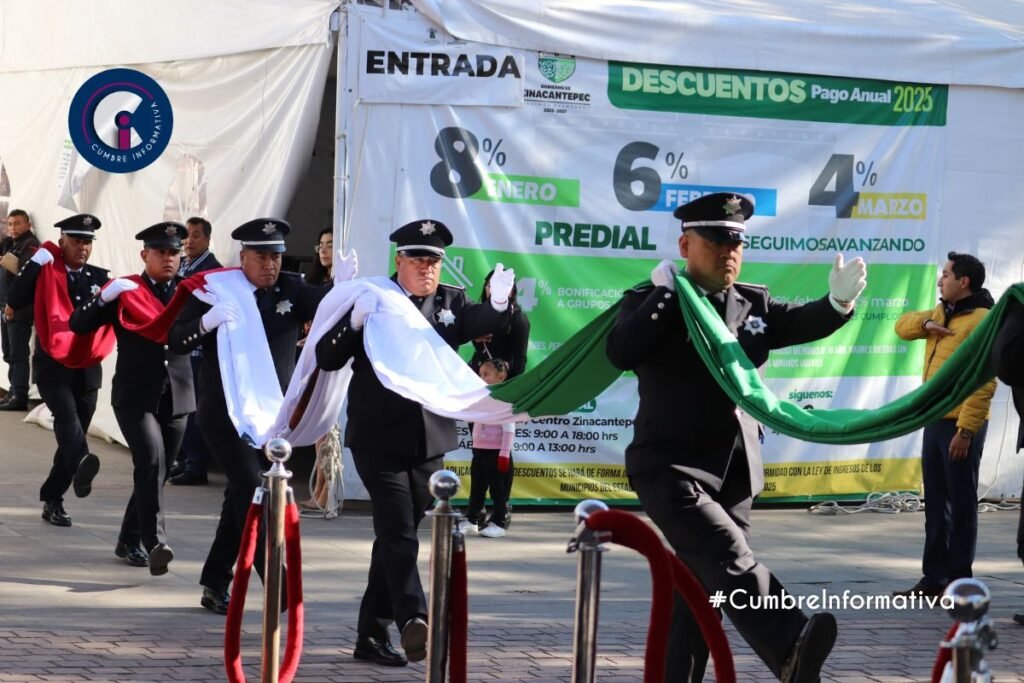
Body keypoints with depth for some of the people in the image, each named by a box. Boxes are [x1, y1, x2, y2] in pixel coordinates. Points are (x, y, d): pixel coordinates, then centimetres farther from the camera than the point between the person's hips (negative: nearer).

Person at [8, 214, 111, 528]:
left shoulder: (99, 277, 10)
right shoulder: (45, 274, 0)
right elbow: (14, 301, -16)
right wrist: (35, 263, -18)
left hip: (87, 370, 4)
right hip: (52, 367, -4)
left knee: (74, 432, 8)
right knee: (66, 415, -30)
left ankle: (52, 499, 20)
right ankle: (80, 466, -56)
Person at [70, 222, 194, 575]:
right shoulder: (124, 291, 1)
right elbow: (78, 325, -5)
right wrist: (104, 298, -20)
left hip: (176, 396, 4)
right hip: (135, 395, -4)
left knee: (156, 470, 12)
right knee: (151, 462, -21)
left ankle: (130, 540, 28)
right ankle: (155, 543, -29)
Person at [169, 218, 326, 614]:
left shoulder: (291, 290, 4)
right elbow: (175, 341, -8)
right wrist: (207, 321, -27)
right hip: (225, 414, -4)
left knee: (241, 499, 12)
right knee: (252, 492, -14)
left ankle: (215, 585, 23)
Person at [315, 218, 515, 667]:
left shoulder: (451, 302, 8)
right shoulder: (372, 299, -2)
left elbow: (480, 322, -12)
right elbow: (326, 359, -7)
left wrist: (499, 305, -35)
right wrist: (355, 321, -25)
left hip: (429, 442, 4)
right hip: (379, 439, -4)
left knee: (396, 535, 11)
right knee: (398, 532, -17)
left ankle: (372, 633, 19)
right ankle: (413, 621, -31)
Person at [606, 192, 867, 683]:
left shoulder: (754, 304, 12)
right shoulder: (649, 303, -2)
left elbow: (799, 323, -4)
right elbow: (620, 352, -20)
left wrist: (838, 301, -24)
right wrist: (664, 294, -20)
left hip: (735, 473, 7)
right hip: (672, 469, -7)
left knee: (702, 585, 12)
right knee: (730, 561, -26)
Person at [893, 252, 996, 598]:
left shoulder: (982, 321, -14)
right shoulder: (942, 313, 14)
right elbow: (903, 325, 23)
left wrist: (965, 430, -23)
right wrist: (925, 324, 0)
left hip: (960, 427, -9)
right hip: (934, 422, 9)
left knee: (961, 506, -2)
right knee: (935, 505, 12)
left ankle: (959, 582, 3)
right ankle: (934, 577, 19)